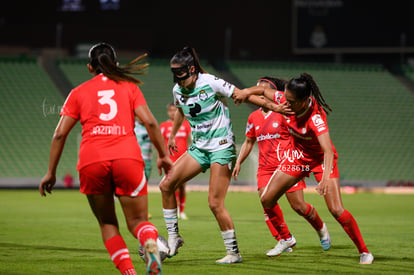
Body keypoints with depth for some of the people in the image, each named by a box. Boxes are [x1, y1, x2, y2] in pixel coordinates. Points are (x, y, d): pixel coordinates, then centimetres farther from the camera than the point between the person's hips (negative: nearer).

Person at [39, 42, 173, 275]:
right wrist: (163, 155, 13)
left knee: (107, 223, 16)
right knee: (138, 220, 7)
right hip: (128, 157, 0)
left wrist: (51, 172, 17)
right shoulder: (129, 87, 19)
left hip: (91, 160, 0)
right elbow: (150, 122, 6)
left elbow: (60, 134, 13)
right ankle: (151, 246, -29)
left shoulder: (78, 93, 19)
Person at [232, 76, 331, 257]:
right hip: (265, 168, 5)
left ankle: (321, 228, 25)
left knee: (298, 206, -3)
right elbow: (249, 142, 23)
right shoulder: (254, 117, 11)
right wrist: (238, 162, 15)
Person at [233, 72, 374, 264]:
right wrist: (247, 92, -16)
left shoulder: (315, 117, -36)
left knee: (336, 210, -18)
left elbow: (328, 150, -47)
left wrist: (326, 177, -61)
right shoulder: (285, 100, -18)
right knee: (267, 200, 1)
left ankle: (364, 252, -2)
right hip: (297, 157, 6)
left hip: (320, 160, -6)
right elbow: (264, 91, 4)